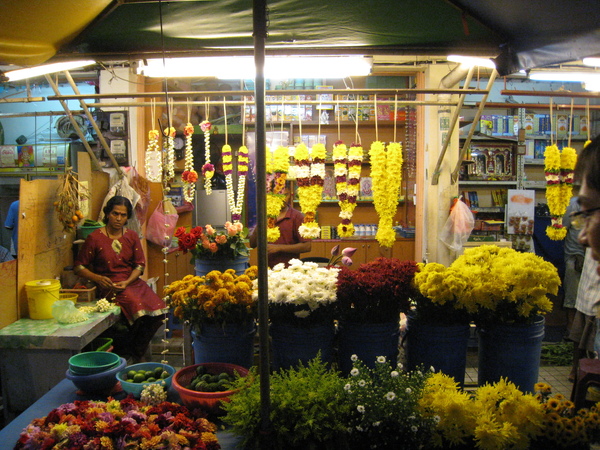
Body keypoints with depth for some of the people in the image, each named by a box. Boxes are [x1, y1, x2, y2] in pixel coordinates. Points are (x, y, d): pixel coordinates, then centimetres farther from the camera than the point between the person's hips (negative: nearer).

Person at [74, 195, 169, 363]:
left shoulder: (132, 236, 10)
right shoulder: (95, 238, -2)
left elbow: (140, 264, 7)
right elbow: (79, 267, -1)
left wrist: (127, 282, -11)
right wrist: (98, 278, -18)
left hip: (132, 282, 5)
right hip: (109, 285, -4)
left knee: (157, 310, -21)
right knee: (139, 310, -31)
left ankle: (134, 355, 1)